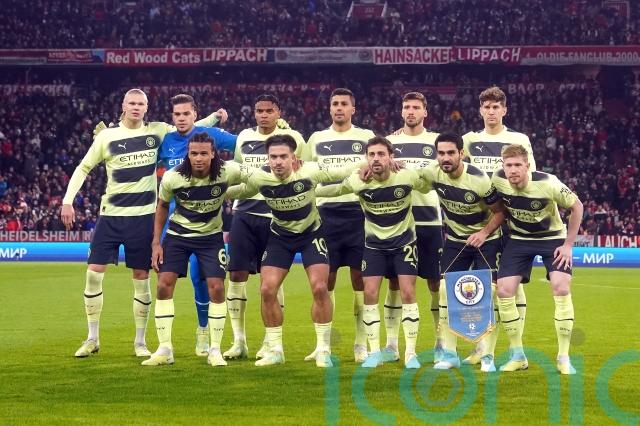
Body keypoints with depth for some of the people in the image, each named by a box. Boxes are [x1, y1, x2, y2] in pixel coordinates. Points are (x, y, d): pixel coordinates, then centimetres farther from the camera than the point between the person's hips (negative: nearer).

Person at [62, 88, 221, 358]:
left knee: (141, 277, 3)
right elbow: (83, 168, 7)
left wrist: (215, 117, 0)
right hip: (111, 215, 0)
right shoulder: (107, 137, 0)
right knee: (94, 272, -5)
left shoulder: (157, 131, 2)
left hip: (143, 216, 0)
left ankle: (140, 341, 14)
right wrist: (67, 201, 0)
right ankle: (93, 338, 8)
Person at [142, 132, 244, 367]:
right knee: (164, 285, -9)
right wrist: (156, 242, -3)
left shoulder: (228, 171, -22)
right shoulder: (172, 177, -19)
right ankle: (164, 349, -1)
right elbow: (162, 207, 0)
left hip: (211, 235, 0)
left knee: (216, 287, -8)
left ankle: (215, 350, 5)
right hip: (178, 234, 0)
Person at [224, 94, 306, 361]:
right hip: (244, 214, 4)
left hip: (275, 216, -3)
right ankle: (239, 341, 7)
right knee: (237, 274, -1)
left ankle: (271, 342, 9)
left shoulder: (292, 139, -2)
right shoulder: (244, 138, 11)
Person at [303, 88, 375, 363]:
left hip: (359, 211, -1)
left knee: (360, 277, -1)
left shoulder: (366, 138, 8)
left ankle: (361, 344, 5)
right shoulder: (317, 139, 12)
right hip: (326, 213, 1)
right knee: (326, 278, 2)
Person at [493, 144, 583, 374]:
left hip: (552, 237, -3)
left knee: (561, 287, -20)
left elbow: (577, 206, -13)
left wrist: (568, 244, -12)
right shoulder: (498, 180, -19)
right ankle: (517, 356, 4)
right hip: (519, 239, 3)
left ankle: (564, 357, -8)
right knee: (504, 290, -10)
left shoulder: (548, 184, -28)